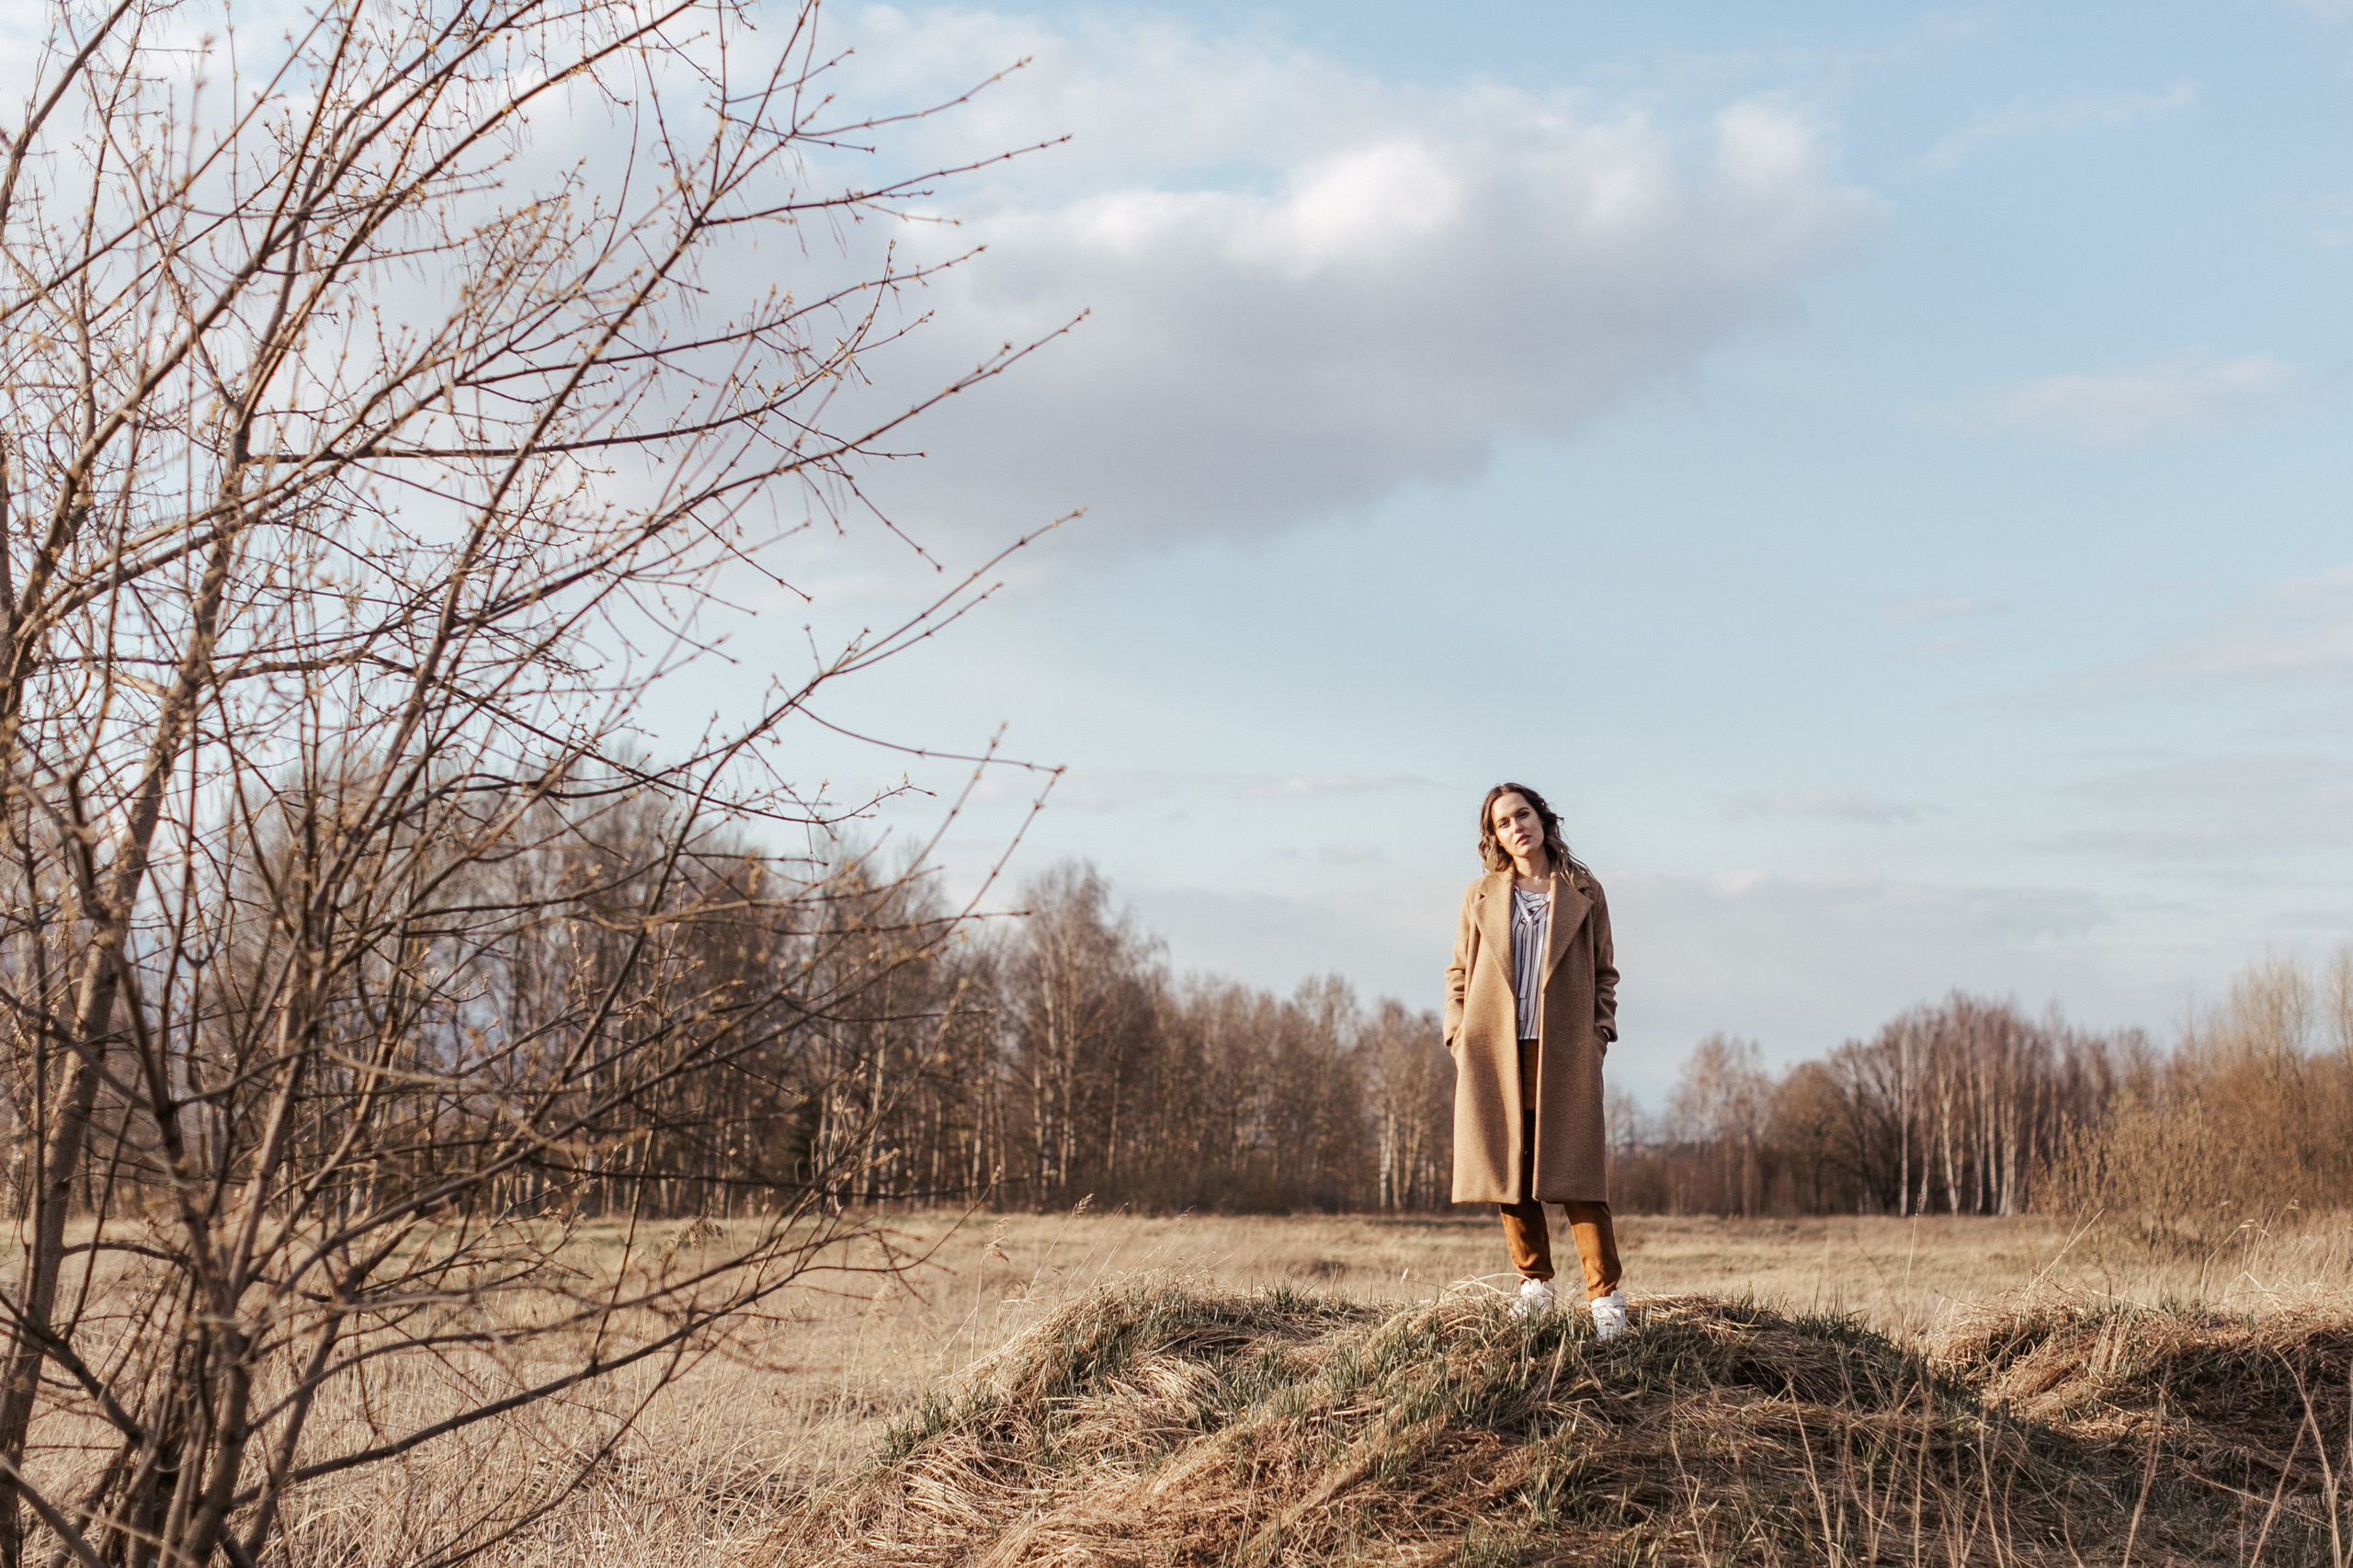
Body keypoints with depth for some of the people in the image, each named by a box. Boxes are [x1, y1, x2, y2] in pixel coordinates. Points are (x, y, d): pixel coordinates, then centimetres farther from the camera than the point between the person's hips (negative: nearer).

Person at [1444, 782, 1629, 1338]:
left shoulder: (1584, 893, 8)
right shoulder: (1480, 896, 10)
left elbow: (1605, 973, 13)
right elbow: (1458, 973, 14)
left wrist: (1599, 1034, 1)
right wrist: (1459, 1037, 3)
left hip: (1564, 1052, -2)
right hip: (1494, 1054, 2)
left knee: (1575, 1171, -8)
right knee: (1508, 1172, 2)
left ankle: (1605, 1295, -4)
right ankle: (1535, 1284, 16)